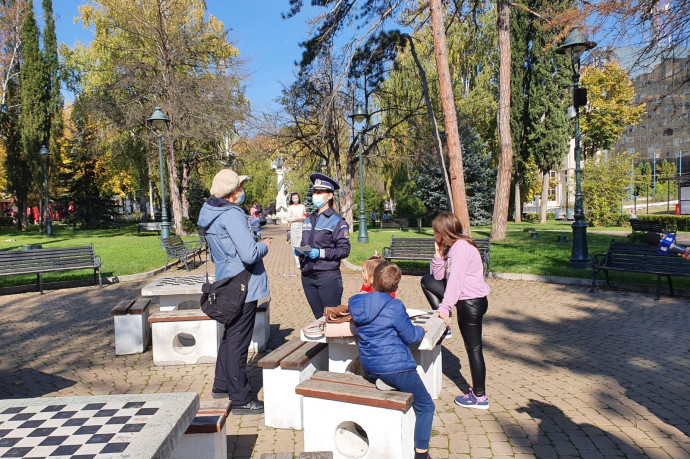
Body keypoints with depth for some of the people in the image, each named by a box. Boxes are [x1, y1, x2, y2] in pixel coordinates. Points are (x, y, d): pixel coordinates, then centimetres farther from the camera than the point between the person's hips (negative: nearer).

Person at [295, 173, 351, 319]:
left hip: (328, 277, -6)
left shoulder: (337, 221, -5)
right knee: (319, 319, 13)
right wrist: (299, 251, 2)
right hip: (308, 277, 6)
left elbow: (344, 250, -10)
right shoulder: (308, 220, 15)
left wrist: (321, 253, -20)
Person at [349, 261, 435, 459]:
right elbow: (410, 337, -9)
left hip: (370, 368, 7)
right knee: (426, 407, 10)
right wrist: (422, 330, 11)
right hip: (396, 367, -7)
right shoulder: (394, 306, -18)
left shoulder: (355, 303, -2)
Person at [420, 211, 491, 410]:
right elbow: (439, 277, 10)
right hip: (465, 299, 10)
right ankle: (443, 323, 11)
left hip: (472, 302, -10)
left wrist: (445, 308, -28)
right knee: (427, 281, 11)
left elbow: (455, 280, -26)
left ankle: (480, 397, 11)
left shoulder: (461, 247, -19)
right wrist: (439, 253, 0)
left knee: (473, 349, -1)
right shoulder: (452, 247, 11)